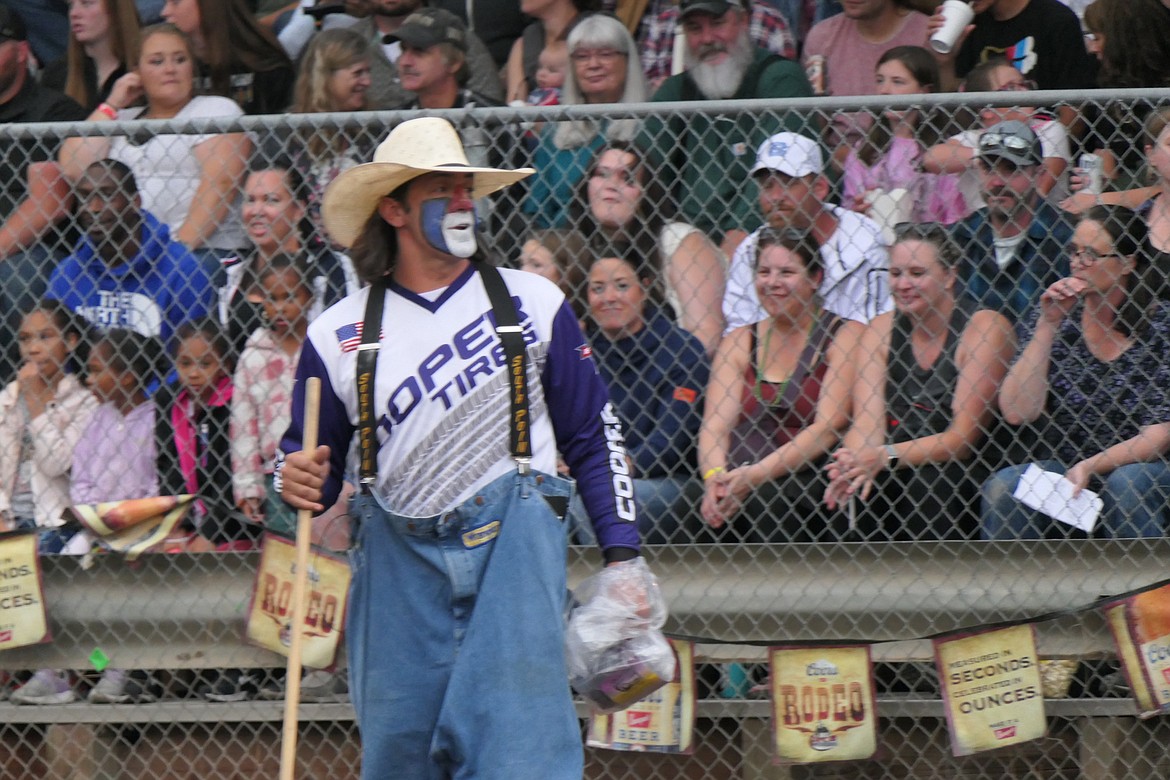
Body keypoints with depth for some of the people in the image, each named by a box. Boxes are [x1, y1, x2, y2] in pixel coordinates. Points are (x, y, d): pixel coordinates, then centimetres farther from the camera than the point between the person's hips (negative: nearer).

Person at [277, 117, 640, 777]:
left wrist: (622, 555, 4)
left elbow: (596, 434, 12)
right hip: (400, 557, 2)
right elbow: (312, 465, 14)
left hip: (513, 548, -2)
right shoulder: (338, 335, 9)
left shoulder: (535, 303, 9)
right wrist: (300, 481, -11)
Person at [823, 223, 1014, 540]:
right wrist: (854, 466, -29)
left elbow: (962, 438, -13)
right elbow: (867, 422, -6)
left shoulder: (985, 328, -6)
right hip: (896, 470, 4)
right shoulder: (882, 330, 8)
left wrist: (887, 456, -27)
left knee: (927, 484, -31)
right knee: (852, 491, -23)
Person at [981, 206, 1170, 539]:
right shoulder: (1051, 316, 3)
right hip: (1062, 471, 2)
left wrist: (1090, 467, -22)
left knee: (1128, 484, -36)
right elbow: (1017, 412, -9)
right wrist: (1048, 325, -12)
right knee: (1002, 487, -27)